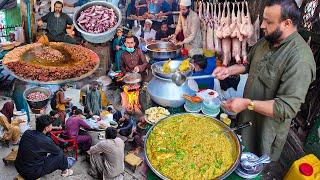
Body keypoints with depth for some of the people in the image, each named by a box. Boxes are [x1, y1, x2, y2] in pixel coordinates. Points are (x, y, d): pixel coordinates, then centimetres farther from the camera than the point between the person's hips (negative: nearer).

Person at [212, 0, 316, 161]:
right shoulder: (266, 41, -4)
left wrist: (248, 104, -33)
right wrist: (229, 70, -4)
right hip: (248, 118, 7)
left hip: (269, 127, -7)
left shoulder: (300, 59, -32)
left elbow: (287, 108, -33)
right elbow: (249, 64, 14)